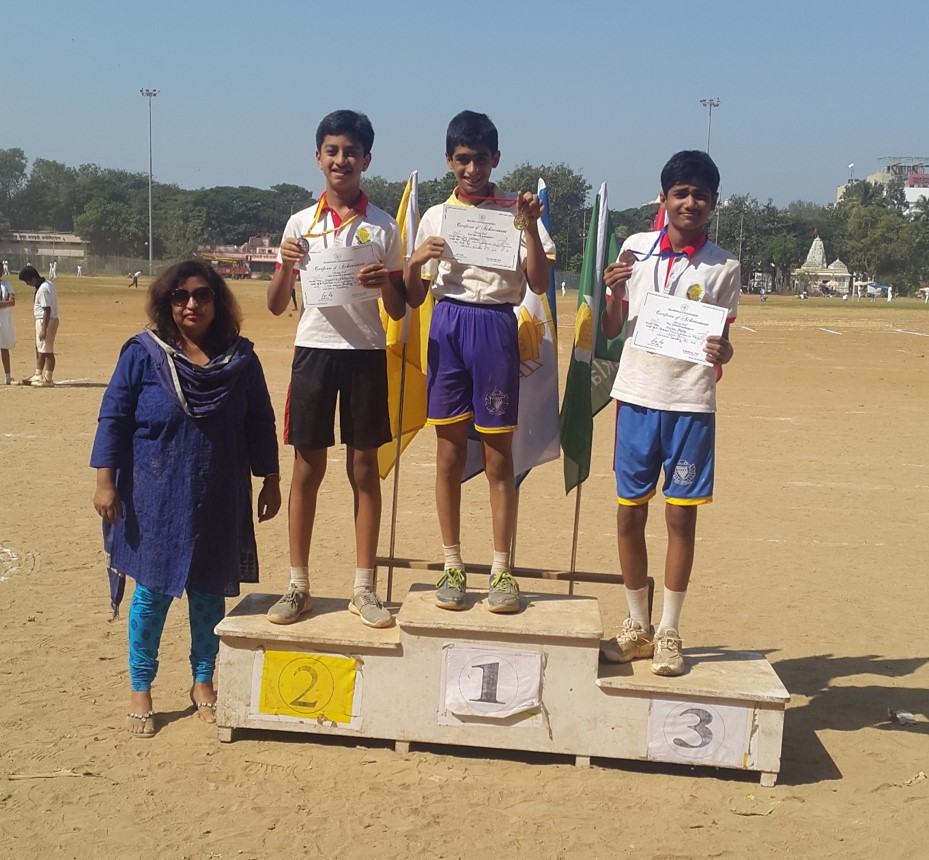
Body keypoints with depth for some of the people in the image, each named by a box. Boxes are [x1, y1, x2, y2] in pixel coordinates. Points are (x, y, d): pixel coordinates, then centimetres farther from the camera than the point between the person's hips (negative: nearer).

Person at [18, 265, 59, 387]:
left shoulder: (43, 289, -20)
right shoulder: (48, 284, 10)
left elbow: (47, 310, -23)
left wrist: (44, 329, -24)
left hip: (46, 321, -11)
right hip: (41, 321, 11)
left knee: (47, 351, -4)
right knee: (39, 349, 19)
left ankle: (48, 380, 1)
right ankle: (38, 376, 29)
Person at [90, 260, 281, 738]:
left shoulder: (241, 359, 2)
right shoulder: (142, 354, -4)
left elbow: (260, 426, 9)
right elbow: (113, 419, -2)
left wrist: (271, 481, 10)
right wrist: (105, 481, -7)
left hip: (220, 502, 2)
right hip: (156, 499, -2)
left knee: (209, 594, 10)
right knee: (152, 592, 5)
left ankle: (204, 684, 27)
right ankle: (140, 692, 20)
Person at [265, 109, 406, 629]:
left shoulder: (384, 227, 4)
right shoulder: (301, 223, 6)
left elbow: (398, 312, 6)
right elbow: (276, 306, 7)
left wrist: (386, 284, -15)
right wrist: (286, 266, -11)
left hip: (366, 353, 0)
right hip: (314, 351, 1)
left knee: (364, 469, 5)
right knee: (308, 470, 4)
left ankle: (364, 589, 13)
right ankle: (299, 586, 14)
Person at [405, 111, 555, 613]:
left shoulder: (516, 213, 4)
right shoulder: (435, 217, 11)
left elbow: (539, 284, -5)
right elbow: (413, 298, 11)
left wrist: (531, 226, -16)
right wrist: (416, 262, -9)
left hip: (496, 330, -2)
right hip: (446, 328, 2)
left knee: (499, 457, 2)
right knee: (449, 454, 6)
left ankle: (501, 570, 11)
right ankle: (452, 566, 16)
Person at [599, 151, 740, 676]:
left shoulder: (724, 268, 1)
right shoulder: (635, 249, 4)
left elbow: (721, 337, 5)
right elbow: (610, 330, 7)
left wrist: (724, 351, -18)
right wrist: (614, 292, -12)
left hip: (691, 404, -1)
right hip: (637, 396, 2)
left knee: (682, 517, 2)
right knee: (630, 514, 7)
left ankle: (670, 633, 16)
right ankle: (638, 627, 23)